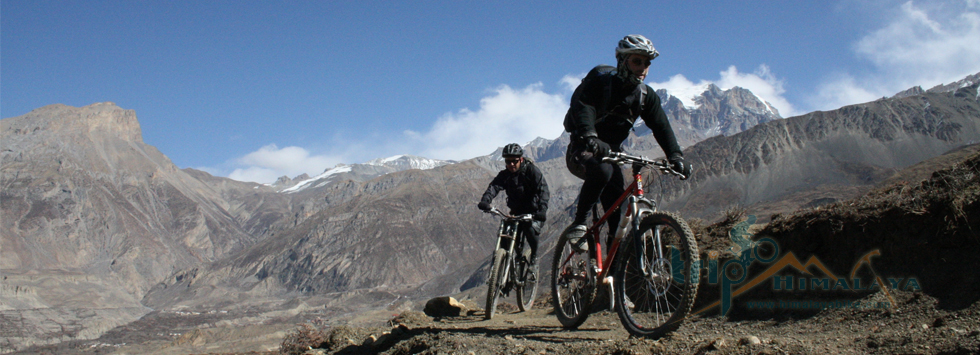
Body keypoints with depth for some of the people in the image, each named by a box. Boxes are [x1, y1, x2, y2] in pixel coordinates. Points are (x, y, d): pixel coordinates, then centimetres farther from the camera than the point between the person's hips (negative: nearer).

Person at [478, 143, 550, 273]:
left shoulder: (532, 171, -15)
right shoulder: (504, 175, -5)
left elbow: (543, 189, -27)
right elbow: (494, 187, -22)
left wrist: (542, 209, -44)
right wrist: (485, 201, -44)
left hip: (534, 211, -4)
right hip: (517, 211, 4)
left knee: (530, 229, -28)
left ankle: (534, 257, -3)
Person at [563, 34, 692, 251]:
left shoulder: (646, 96, 2)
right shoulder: (600, 80, -13)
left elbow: (661, 127, -8)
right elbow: (582, 105, -31)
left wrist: (675, 156, -26)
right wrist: (589, 137, -50)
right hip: (582, 152, -5)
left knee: (619, 211, -12)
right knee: (602, 171, -37)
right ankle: (578, 225, -24)